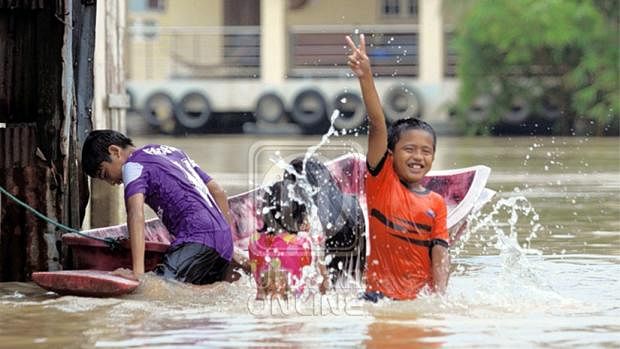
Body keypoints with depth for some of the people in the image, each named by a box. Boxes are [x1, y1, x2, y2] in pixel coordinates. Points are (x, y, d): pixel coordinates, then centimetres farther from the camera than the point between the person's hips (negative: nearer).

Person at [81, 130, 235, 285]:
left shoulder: (132, 165, 2)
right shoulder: (171, 151, 28)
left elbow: (136, 214, -16)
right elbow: (217, 192, 28)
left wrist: (138, 272, -25)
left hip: (198, 237, -9)